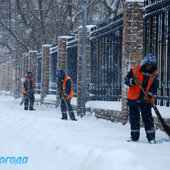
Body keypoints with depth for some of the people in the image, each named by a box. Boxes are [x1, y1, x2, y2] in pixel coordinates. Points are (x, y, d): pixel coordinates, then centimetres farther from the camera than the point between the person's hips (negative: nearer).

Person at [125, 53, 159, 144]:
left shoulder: (154, 74, 3)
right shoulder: (135, 70, -2)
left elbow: (154, 87, 3)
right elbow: (126, 80, -1)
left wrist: (149, 95, -15)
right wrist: (133, 81, -22)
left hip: (146, 100, 0)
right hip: (133, 99, 0)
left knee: (147, 118, -6)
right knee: (134, 118, 8)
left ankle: (151, 137, 2)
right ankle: (134, 136, 19)